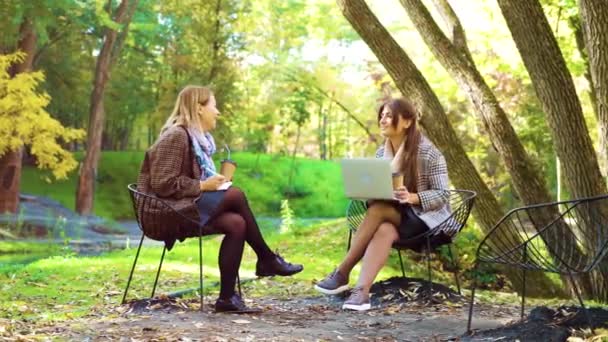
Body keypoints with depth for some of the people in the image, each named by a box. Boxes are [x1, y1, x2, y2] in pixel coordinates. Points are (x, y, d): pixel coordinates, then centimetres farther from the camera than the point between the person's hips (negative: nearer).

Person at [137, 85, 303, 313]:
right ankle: (267, 259, -9)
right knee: (236, 195, -21)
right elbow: (162, 184, -19)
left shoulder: (198, 138, 17)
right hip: (171, 211, -9)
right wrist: (203, 186, -15)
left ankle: (227, 296, -16)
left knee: (236, 224, -16)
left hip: (188, 207, 9)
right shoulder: (176, 136, -12)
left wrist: (212, 182, 4)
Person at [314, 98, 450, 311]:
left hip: (425, 217, -5)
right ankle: (362, 291, -44)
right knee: (384, 230, -33)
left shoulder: (428, 153, -10)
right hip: (394, 215, 5)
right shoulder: (381, 154, 7)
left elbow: (442, 195, -12)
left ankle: (342, 273, -31)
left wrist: (412, 197, -30)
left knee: (378, 210, -33)